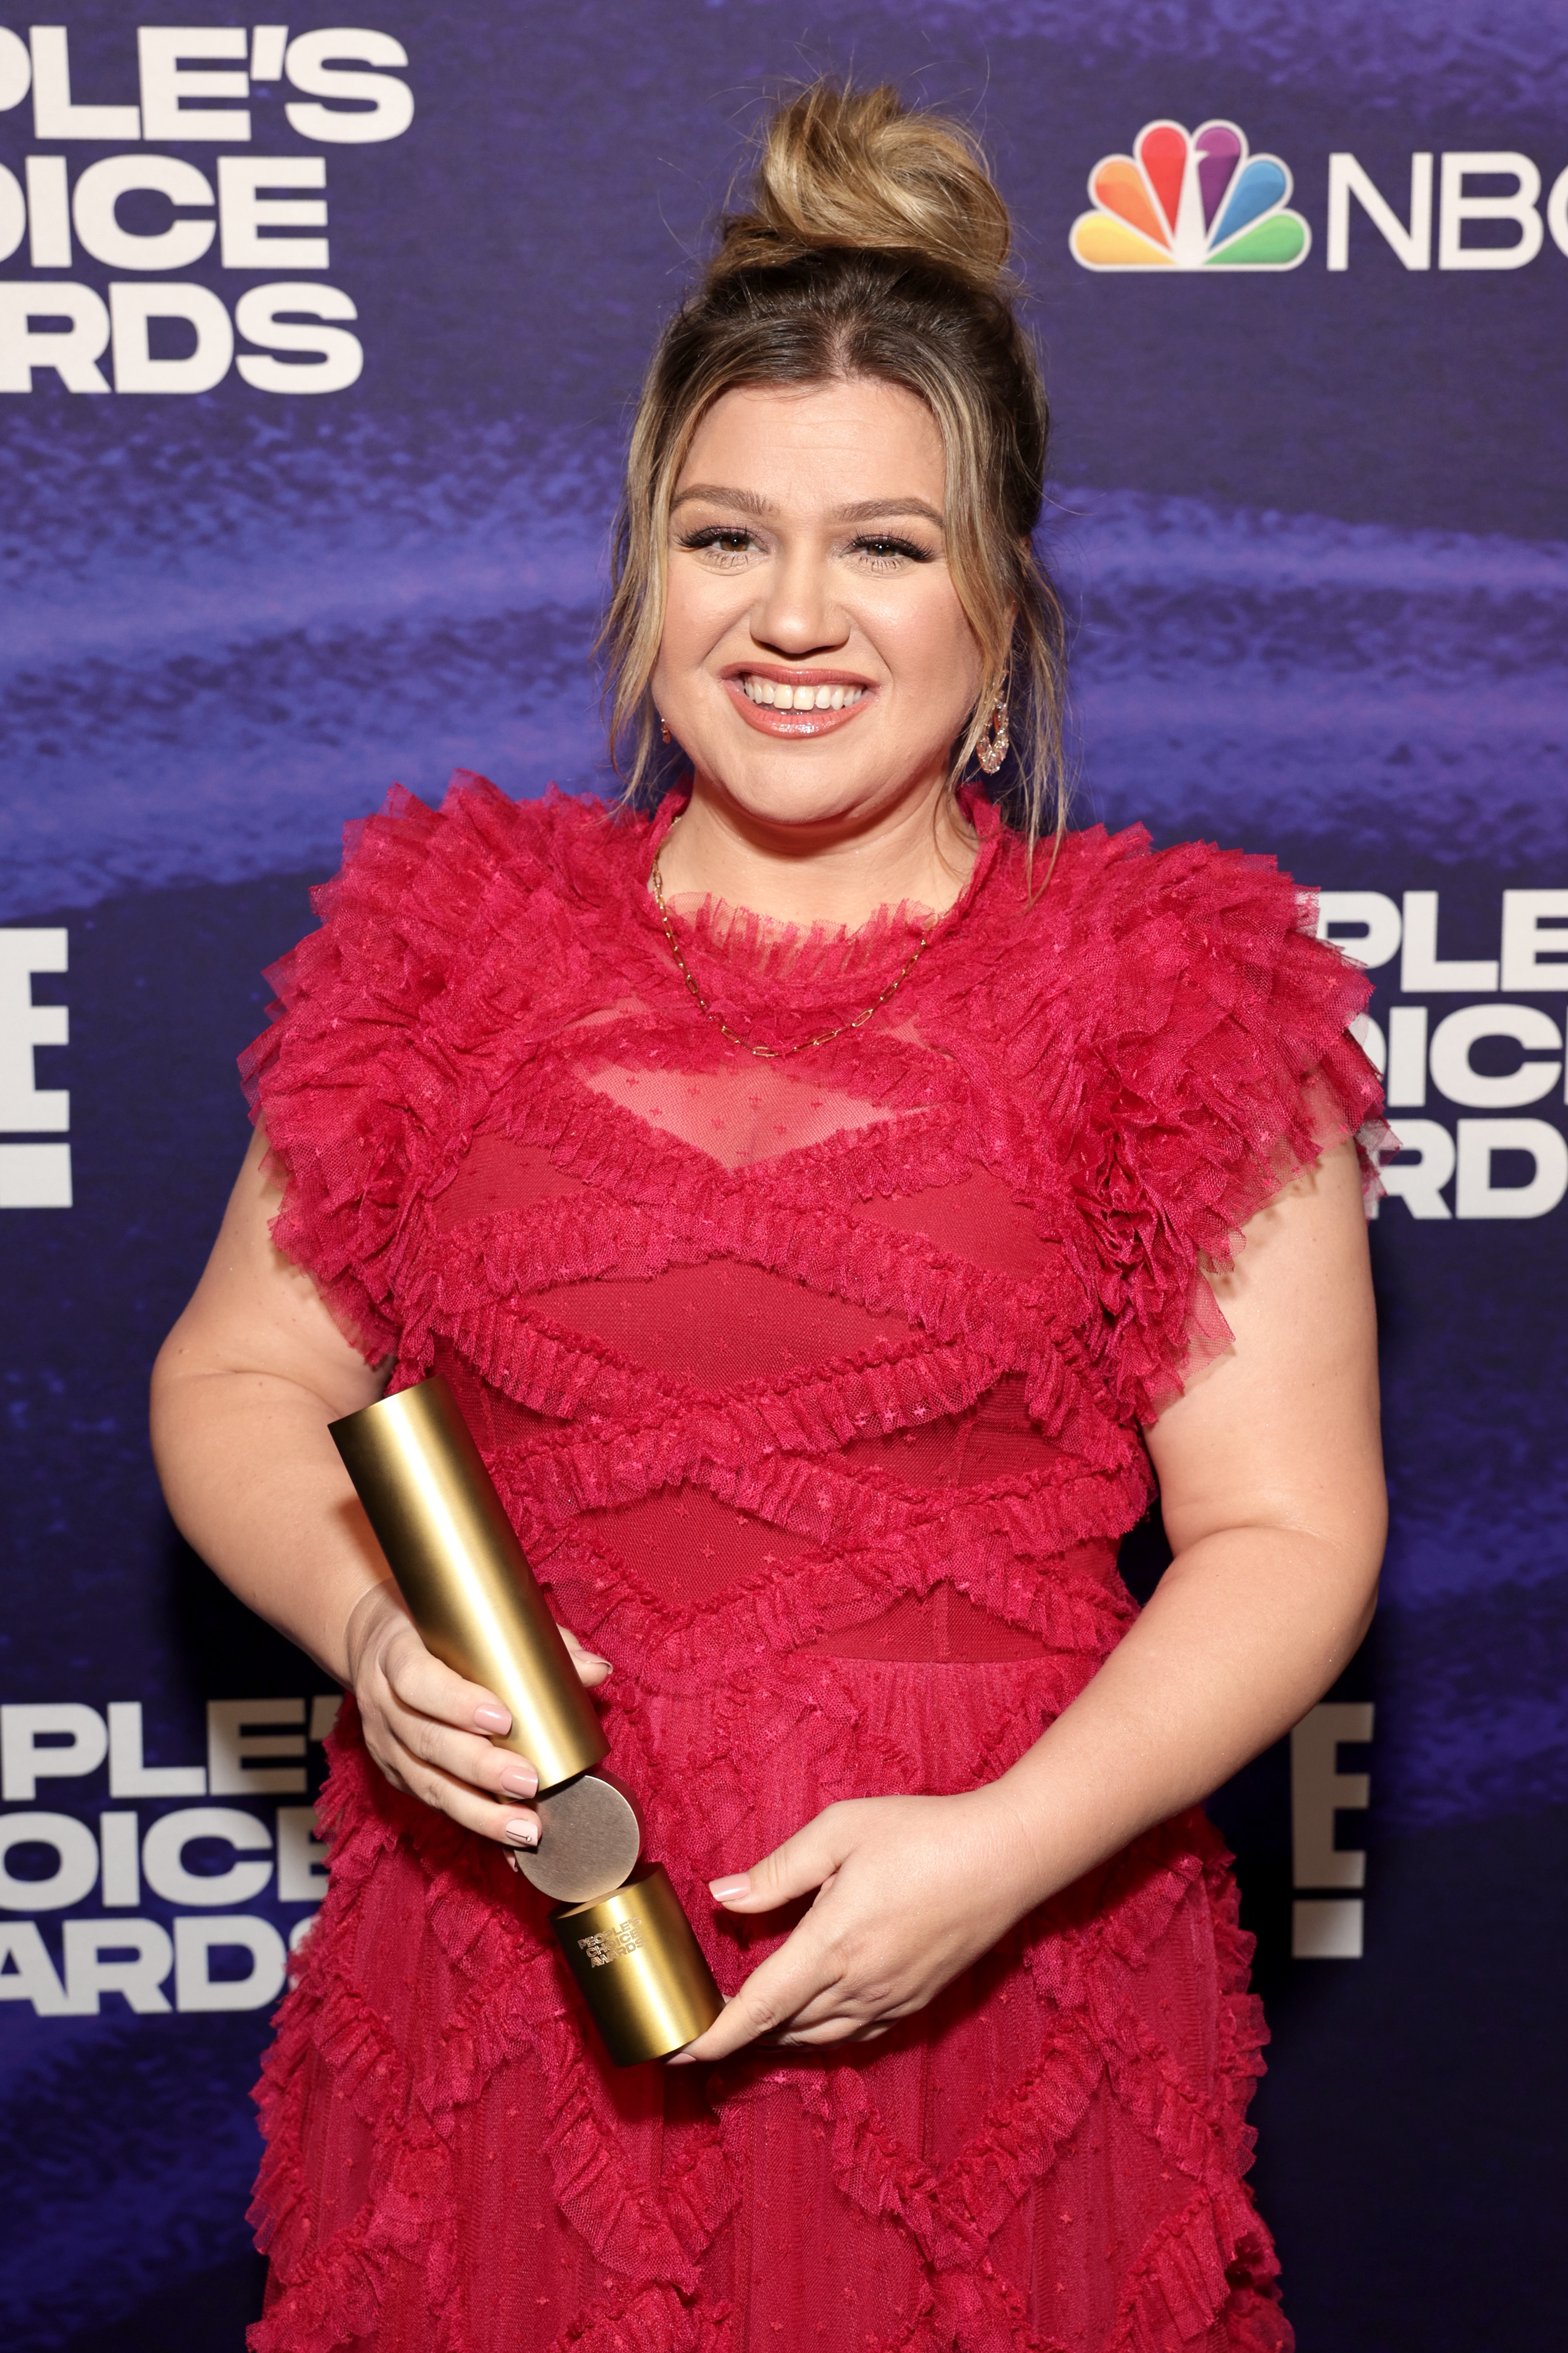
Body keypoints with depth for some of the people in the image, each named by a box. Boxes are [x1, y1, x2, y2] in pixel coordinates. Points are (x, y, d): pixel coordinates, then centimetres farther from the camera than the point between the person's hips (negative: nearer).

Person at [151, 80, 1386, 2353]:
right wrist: (368, 1623, -11)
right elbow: (234, 1382, 8)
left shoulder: (1171, 997, -3)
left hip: (991, 1983, -1)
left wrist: (1008, 1848, -17)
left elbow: (1289, 1530, -5)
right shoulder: (456, 950, 3)